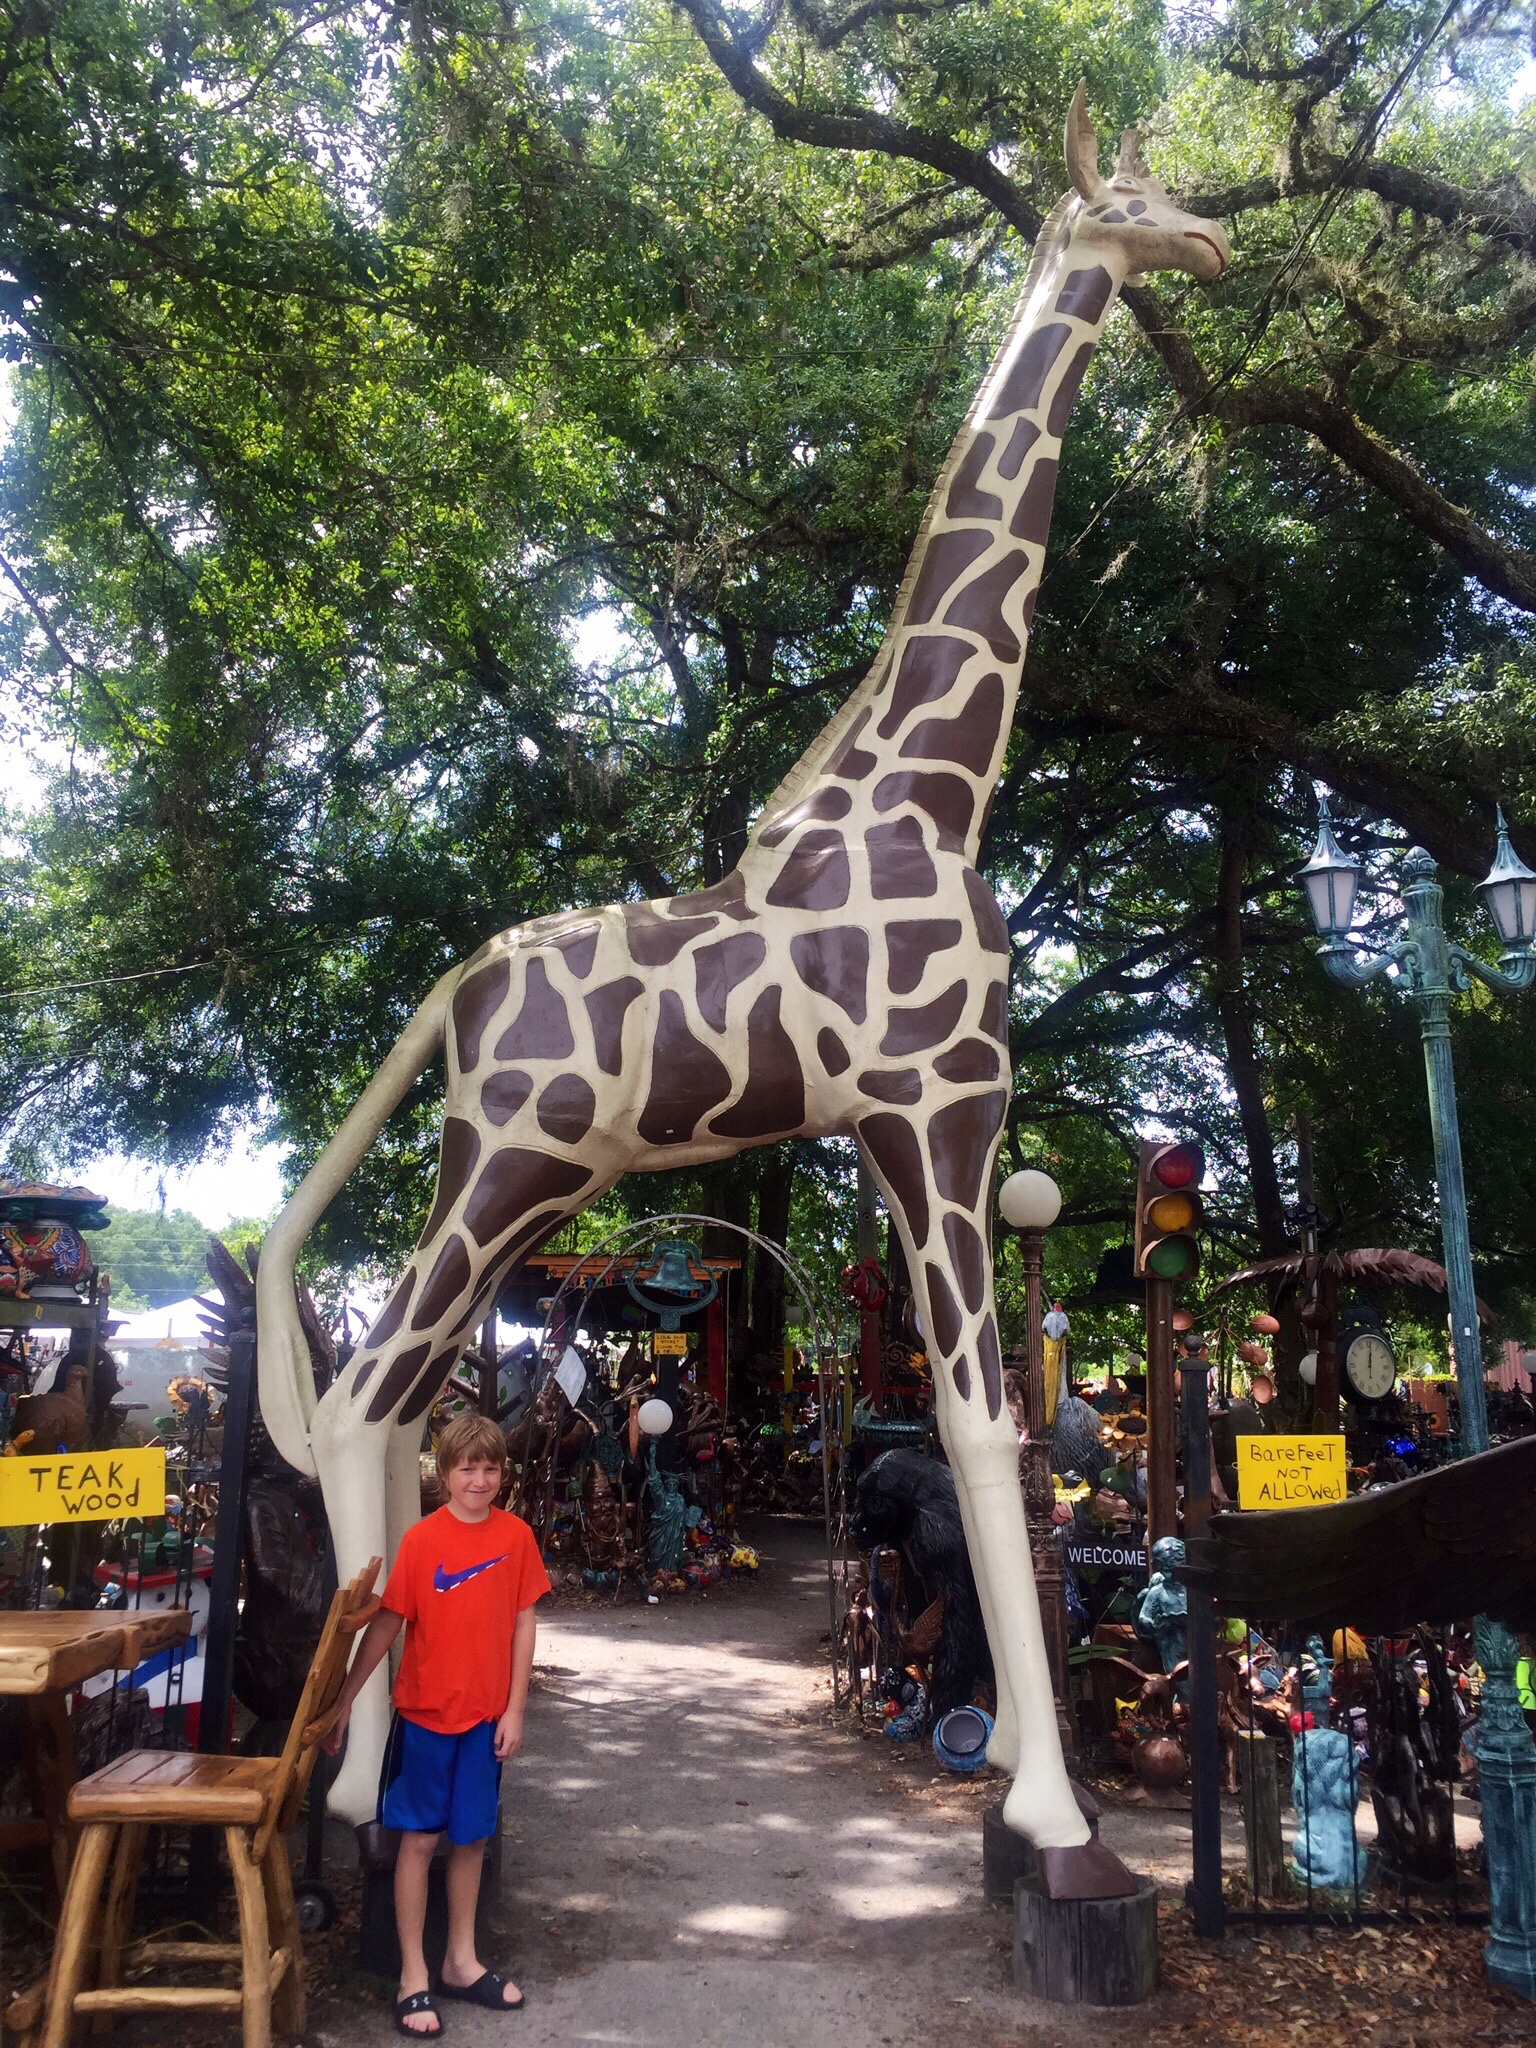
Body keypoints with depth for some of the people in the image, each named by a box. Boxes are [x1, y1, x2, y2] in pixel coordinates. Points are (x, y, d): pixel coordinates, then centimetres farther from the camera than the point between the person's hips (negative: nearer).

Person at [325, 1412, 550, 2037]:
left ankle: (461, 1962, 30)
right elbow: (386, 1625, -6)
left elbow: (522, 1624, 0)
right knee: (419, 1838, 6)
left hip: (486, 1716, 3)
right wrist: (342, 1701, -4)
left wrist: (514, 1709, -2)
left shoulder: (516, 1536, -5)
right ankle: (413, 1978, 19)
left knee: (471, 1837, 14)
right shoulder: (421, 1539, -12)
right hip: (425, 1711, -2)